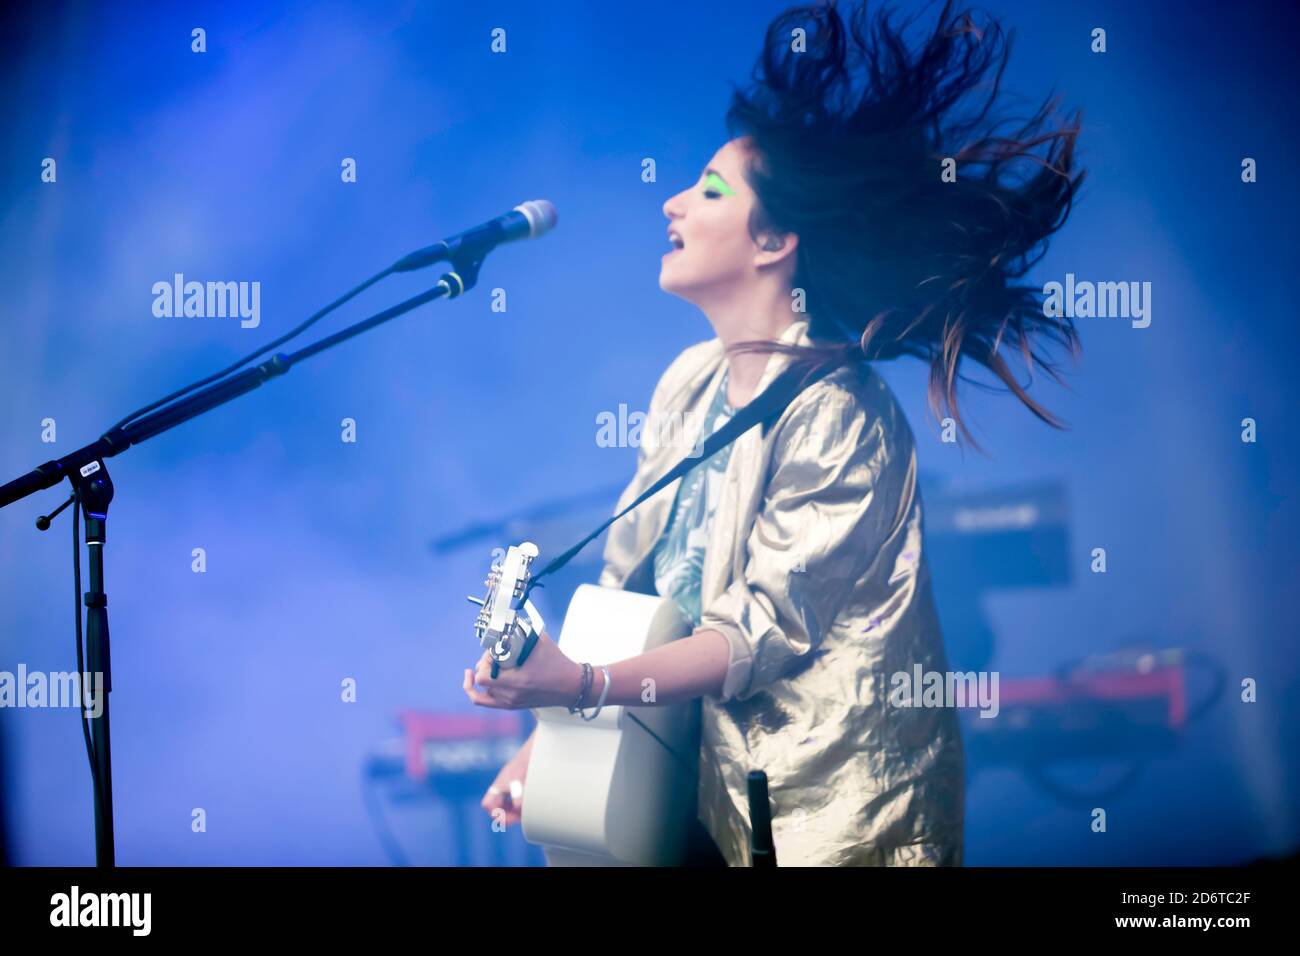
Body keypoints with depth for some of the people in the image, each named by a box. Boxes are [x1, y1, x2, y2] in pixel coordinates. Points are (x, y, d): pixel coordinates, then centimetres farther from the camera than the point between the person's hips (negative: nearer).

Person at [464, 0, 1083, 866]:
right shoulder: (692, 381, 3)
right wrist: (551, 727, -1)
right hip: (719, 777, 6)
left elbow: (766, 632, -20)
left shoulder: (837, 418, -19)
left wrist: (582, 684, -27)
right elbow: (627, 582, 7)